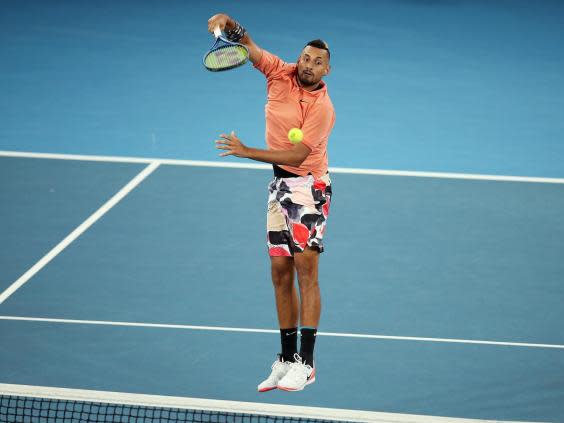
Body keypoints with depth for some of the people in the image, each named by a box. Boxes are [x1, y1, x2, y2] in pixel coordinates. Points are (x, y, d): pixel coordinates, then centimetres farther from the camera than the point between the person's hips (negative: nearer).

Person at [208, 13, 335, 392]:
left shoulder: (322, 108, -18)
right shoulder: (280, 73, -1)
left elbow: (299, 154, -23)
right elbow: (247, 44, 2)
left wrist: (247, 152, -25)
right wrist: (229, 24, -20)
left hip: (309, 186, -7)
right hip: (280, 185, 7)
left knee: (306, 270, -13)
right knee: (281, 273, 7)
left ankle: (305, 364, -15)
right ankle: (287, 359, 13)